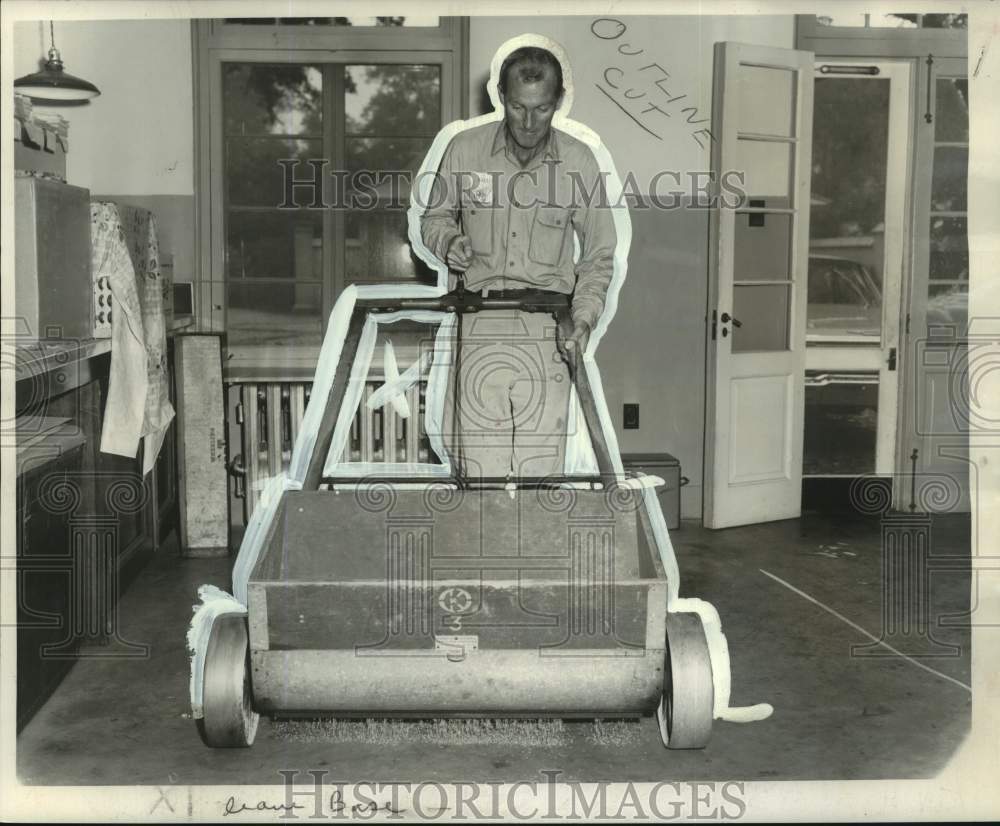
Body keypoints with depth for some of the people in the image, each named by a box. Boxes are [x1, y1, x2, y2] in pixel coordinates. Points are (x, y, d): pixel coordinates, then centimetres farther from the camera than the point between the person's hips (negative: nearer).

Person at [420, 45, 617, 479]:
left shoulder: (579, 161, 1)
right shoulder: (464, 149, 1)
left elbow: (599, 256, 10)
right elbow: (434, 218, 17)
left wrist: (585, 316, -6)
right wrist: (449, 241, -7)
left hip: (547, 331, 0)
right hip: (479, 325, 0)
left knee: (541, 468, -2)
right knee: (480, 468, -3)